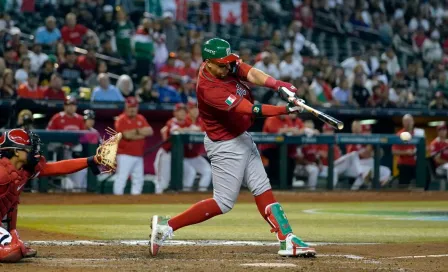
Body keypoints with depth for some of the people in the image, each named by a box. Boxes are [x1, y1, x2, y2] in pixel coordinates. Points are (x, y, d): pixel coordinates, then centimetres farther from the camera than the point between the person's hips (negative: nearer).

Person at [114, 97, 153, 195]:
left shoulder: (141, 119, 14)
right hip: (125, 155, -7)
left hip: (138, 155, 7)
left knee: (138, 179, 9)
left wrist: (136, 131, -13)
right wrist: (141, 134, -6)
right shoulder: (121, 119, -6)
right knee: (121, 178, -12)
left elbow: (150, 131, 1)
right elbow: (127, 135, -18)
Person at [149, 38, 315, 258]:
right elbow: (251, 110, -36)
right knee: (224, 202, -2)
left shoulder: (229, 64, -8)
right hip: (226, 146, -9)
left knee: (263, 190, 8)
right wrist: (285, 110, -41)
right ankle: (166, 225, 3)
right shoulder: (209, 89, -32)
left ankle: (287, 240, 11)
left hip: (242, 138, 9)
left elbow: (251, 74, -20)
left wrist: (278, 85, -38)